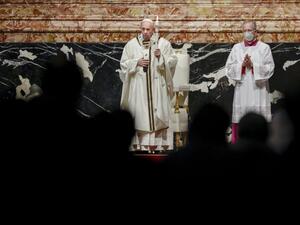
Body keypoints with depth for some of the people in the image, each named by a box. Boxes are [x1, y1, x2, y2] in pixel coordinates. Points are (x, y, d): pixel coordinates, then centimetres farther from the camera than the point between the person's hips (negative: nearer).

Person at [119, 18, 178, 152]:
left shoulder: (163, 44, 4)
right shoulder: (131, 45, 4)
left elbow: (173, 60, 2)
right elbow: (123, 63, 6)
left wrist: (161, 57, -15)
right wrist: (137, 62, -10)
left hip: (157, 87, 0)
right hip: (138, 87, 0)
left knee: (158, 115, -2)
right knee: (139, 115, -3)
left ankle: (160, 144, 1)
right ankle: (139, 145, 0)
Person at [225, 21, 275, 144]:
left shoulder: (264, 48, 5)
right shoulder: (236, 48, 12)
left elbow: (269, 68, -1)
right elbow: (229, 68, 7)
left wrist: (253, 65, -13)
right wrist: (242, 65, -10)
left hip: (258, 89, -2)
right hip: (241, 89, 2)